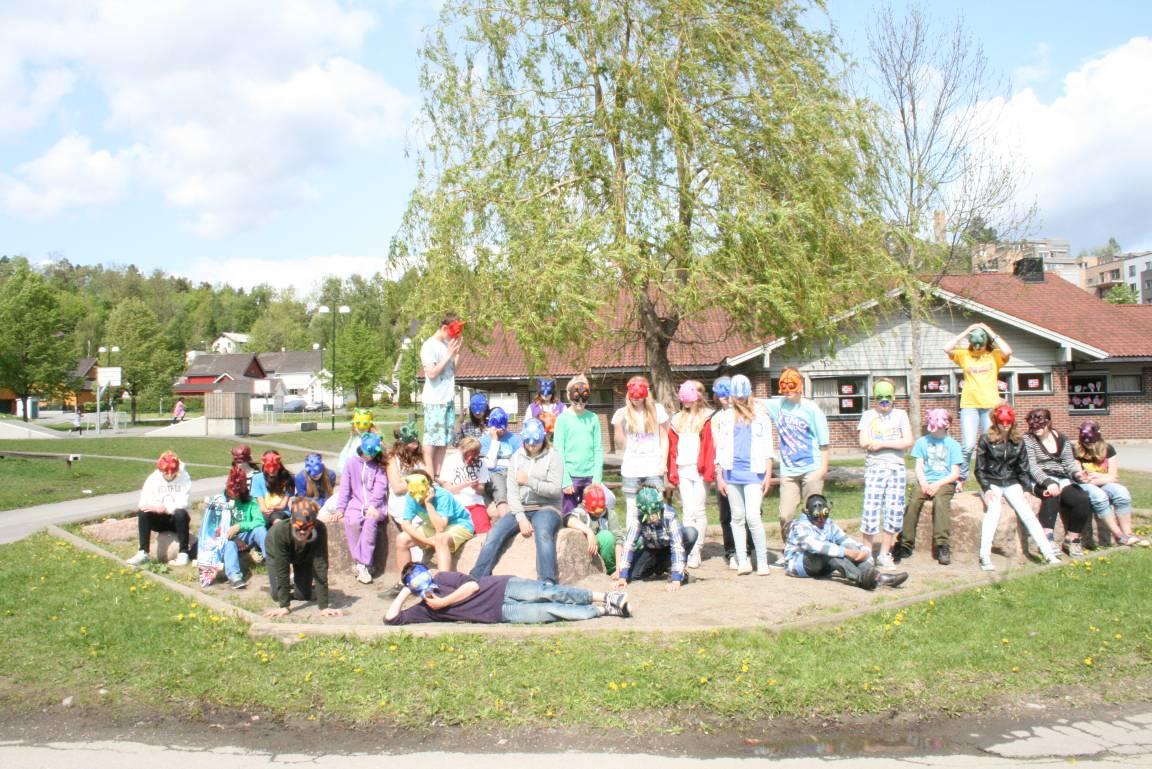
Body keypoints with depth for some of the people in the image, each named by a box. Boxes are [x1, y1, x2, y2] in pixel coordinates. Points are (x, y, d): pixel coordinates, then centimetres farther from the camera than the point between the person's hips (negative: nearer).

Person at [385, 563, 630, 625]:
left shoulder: (442, 577, 7)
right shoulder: (424, 609, 9)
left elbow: (473, 585, -6)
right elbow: (391, 618, 2)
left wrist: (442, 602, -7)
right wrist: (404, 592, 6)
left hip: (502, 589, 0)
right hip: (499, 613, 0)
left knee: (547, 593, -21)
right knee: (550, 611, -18)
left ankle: (606, 598, -11)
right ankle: (601, 610, -10)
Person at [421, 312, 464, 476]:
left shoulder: (448, 344, 12)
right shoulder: (429, 346, -8)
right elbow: (432, 373, -15)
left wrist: (457, 353, 4)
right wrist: (449, 355, -12)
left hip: (449, 400, 7)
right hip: (434, 402, -7)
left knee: (444, 440, 7)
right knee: (431, 439, -6)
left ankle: (438, 475, 13)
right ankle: (429, 477, -5)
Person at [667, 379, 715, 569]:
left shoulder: (707, 418, -2)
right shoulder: (678, 420, 15)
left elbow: (711, 446, -9)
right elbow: (672, 448, 13)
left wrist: (709, 471, -15)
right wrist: (672, 472, 7)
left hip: (700, 470, -4)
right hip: (683, 471, 4)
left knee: (699, 512, -1)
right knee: (688, 513, 4)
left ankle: (696, 552, 5)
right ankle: (688, 552, 5)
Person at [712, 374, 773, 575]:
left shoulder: (760, 415, 8)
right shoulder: (725, 417, 12)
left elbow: (767, 448, 6)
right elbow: (720, 448, 12)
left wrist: (768, 474, -1)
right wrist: (719, 476, 6)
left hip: (754, 472, -2)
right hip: (732, 472, 2)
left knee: (753, 517, -12)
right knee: (737, 518, 5)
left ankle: (762, 561, -1)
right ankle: (742, 561, 11)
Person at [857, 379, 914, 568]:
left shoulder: (900, 414, 12)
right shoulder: (868, 415, 9)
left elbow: (908, 441, -1)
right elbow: (864, 443, -4)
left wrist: (881, 444, -6)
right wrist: (893, 443, -3)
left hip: (896, 468, 2)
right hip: (875, 467, -2)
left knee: (893, 512, 2)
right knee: (871, 510, -7)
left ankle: (884, 555, 13)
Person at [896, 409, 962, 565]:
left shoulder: (952, 444, 8)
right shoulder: (922, 441, 14)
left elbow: (955, 473, 2)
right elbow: (919, 467, 8)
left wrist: (937, 484, -13)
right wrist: (923, 483, -11)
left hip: (945, 482, -2)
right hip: (924, 481, 2)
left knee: (940, 501, -34)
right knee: (913, 501, -28)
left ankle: (942, 545, -36)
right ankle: (905, 544, -28)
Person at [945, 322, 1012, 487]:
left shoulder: (994, 355, 6)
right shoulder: (964, 355, 8)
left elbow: (1008, 351, -14)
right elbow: (947, 349, -6)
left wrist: (992, 334, -5)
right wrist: (965, 332, -3)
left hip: (991, 406, 1)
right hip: (969, 405, 0)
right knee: (968, 446, -11)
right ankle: (960, 478, 3)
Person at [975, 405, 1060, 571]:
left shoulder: (1018, 441, 7)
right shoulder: (986, 440, -3)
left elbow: (1023, 470, 10)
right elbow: (979, 470, -3)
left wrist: (1026, 490, -4)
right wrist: (987, 489, -16)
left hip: (1011, 483, 3)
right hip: (991, 483, -3)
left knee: (1026, 512, -20)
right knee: (994, 509, -31)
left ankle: (1049, 554, -22)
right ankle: (985, 557, -36)